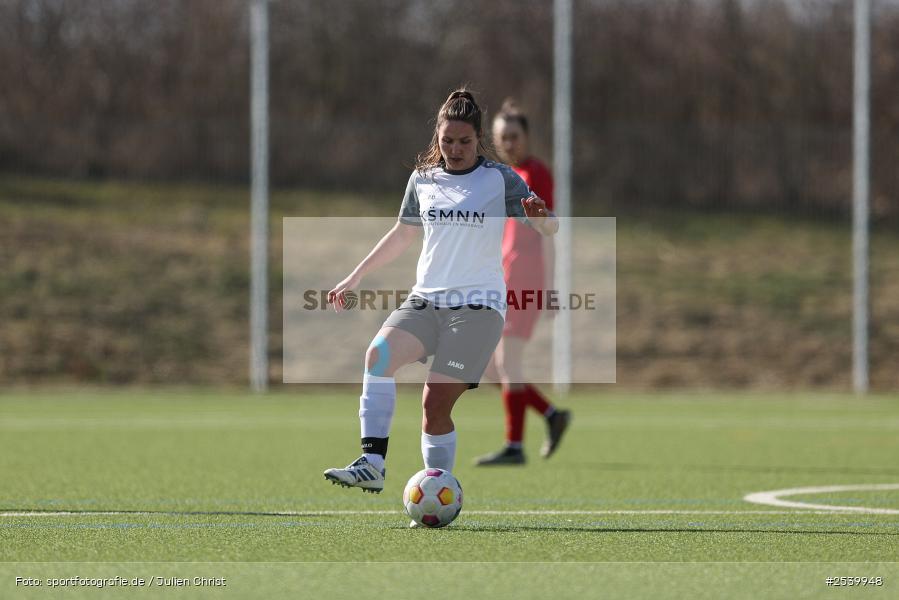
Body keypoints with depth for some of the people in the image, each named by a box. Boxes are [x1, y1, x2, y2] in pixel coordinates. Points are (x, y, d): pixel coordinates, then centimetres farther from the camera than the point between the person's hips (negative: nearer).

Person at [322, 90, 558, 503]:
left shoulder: (500, 179, -1)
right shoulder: (422, 179, 12)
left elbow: (549, 228, -3)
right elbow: (403, 234, 26)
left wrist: (540, 216, -28)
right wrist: (355, 277, 26)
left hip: (477, 306, -4)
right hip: (425, 299, 4)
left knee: (435, 406, -13)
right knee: (379, 353, -26)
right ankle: (372, 463, -30)